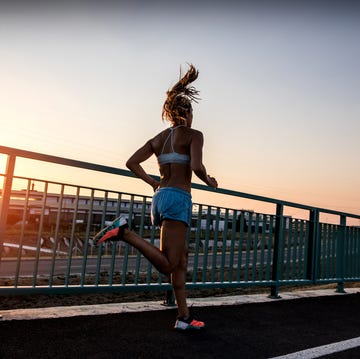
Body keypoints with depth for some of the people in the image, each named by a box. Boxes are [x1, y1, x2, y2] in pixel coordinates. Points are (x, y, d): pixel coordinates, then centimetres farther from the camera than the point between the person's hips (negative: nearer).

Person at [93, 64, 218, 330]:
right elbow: (196, 166, -17)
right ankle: (124, 232, -22)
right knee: (167, 264, -8)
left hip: (160, 196, 8)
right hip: (178, 198, -8)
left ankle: (184, 318, 18)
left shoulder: (158, 138, 17)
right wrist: (209, 181, 3)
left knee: (182, 258, 15)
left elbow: (131, 163, 13)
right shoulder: (194, 135, -1)